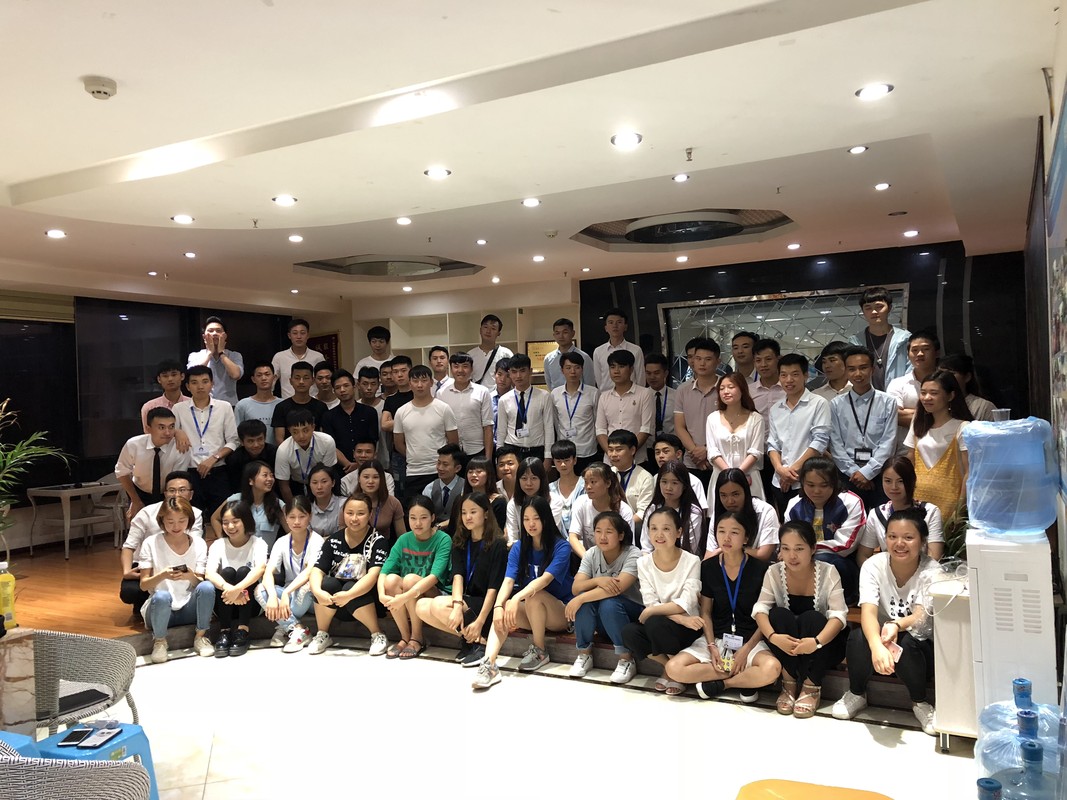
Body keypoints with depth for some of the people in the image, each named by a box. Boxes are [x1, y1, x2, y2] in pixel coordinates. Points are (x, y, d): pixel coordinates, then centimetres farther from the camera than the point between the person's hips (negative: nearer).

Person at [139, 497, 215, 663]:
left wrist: (191, 577, -26)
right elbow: (143, 585, -5)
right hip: (160, 608, -1)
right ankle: (159, 641, -7)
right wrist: (163, 575, -26)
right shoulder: (151, 544, -5)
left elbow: (199, 583, -3)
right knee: (162, 596, -36)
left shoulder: (198, 544, 0)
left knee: (207, 587, -30)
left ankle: (200, 637, -7)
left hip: (189, 608, 1)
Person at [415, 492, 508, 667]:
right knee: (421, 607, -15)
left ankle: (481, 641, -13)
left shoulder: (497, 545, -10)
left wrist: (480, 622, -24)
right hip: (467, 600, 6)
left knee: (439, 605, -26)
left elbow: (494, 588, -15)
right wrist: (457, 605, -27)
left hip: (486, 605, -6)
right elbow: (457, 575, -9)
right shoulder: (460, 542, 6)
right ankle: (467, 637, -6)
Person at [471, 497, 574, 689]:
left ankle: (539, 651, -15)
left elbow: (546, 579, -28)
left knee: (533, 596, -33)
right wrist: (498, 606, -33)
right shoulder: (519, 549, 0)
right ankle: (489, 664, -40)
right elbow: (508, 581, -13)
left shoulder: (561, 547, -13)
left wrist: (518, 598, -42)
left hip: (562, 611, -4)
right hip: (531, 613, 4)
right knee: (505, 608, -27)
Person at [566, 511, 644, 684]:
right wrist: (597, 581, -36)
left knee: (608, 604, -35)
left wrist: (580, 599, -37)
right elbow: (575, 588, -15)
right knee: (585, 599, -27)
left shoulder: (633, 555, -20)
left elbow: (618, 588, -34)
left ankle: (627, 660, -18)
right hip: (602, 620, 4)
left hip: (632, 614, -4)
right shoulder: (591, 554, -5)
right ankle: (584, 654, -9)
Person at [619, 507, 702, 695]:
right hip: (657, 623, 3)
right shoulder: (644, 563, -3)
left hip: (686, 627, -3)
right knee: (628, 633, -26)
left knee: (655, 623, -33)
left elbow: (686, 604, -19)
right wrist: (680, 618, -25)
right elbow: (650, 602, -10)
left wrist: (649, 612, -19)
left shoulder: (691, 561, -12)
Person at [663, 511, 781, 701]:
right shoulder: (708, 567, 0)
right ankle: (746, 679, -10)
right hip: (716, 638, 3)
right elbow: (705, 612, 5)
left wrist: (746, 650, -13)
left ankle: (720, 683, -9)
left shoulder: (760, 569, -9)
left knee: (772, 669, -37)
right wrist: (712, 646, -7)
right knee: (673, 668, -21)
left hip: (751, 640, -3)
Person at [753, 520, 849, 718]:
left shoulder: (828, 572, -15)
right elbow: (760, 608, -17)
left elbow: (839, 615, -24)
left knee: (810, 618, -31)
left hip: (824, 644, -1)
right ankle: (788, 683, -15)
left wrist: (817, 641, -42)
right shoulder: (774, 572, -10)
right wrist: (773, 637, -37)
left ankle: (812, 687, -15)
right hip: (786, 645, 2)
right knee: (779, 614, -28)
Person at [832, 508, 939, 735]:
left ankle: (920, 703, -4)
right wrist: (876, 646, -49)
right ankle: (856, 694, -1)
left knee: (904, 642, -34)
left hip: (919, 646, -1)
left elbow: (921, 617, -27)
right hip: (881, 642, 1)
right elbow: (868, 612, -28)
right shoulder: (873, 566, -14)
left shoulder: (930, 571, -16)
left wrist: (896, 626, -51)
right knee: (858, 637, -30)